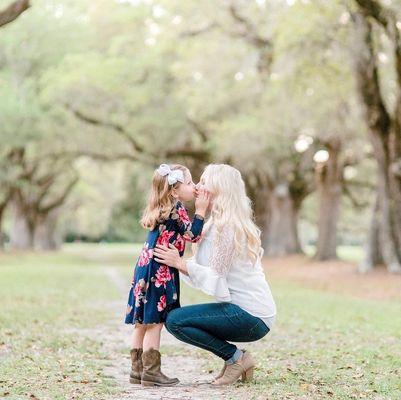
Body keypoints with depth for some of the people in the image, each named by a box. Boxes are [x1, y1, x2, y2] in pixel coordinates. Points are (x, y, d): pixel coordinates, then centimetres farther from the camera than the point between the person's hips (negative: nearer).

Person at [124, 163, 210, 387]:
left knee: (142, 322, 12)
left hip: (147, 269, 10)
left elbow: (187, 235, 14)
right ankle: (151, 373, -2)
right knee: (154, 322, -6)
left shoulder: (164, 209, 14)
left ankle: (137, 370, 18)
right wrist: (201, 211, -8)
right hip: (159, 273, -10)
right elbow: (193, 235, -14)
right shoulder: (176, 209, -13)